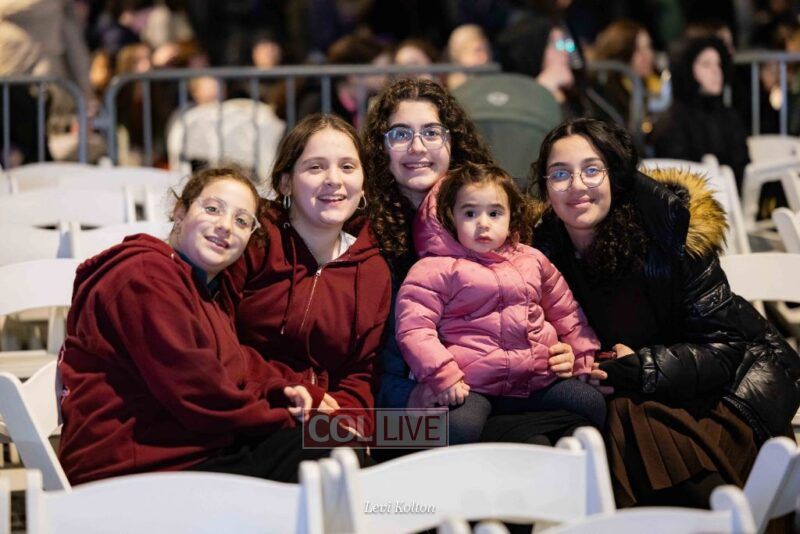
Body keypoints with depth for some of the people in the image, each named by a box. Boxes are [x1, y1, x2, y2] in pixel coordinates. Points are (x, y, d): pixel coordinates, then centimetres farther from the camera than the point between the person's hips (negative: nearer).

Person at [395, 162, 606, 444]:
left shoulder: (532, 261, 18)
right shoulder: (435, 270, 0)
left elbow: (566, 314, 29)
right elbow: (414, 328, -7)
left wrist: (584, 358, 22)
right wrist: (443, 377, -16)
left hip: (539, 381, 5)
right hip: (471, 388, -5)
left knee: (592, 402, -11)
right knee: (457, 430, -33)